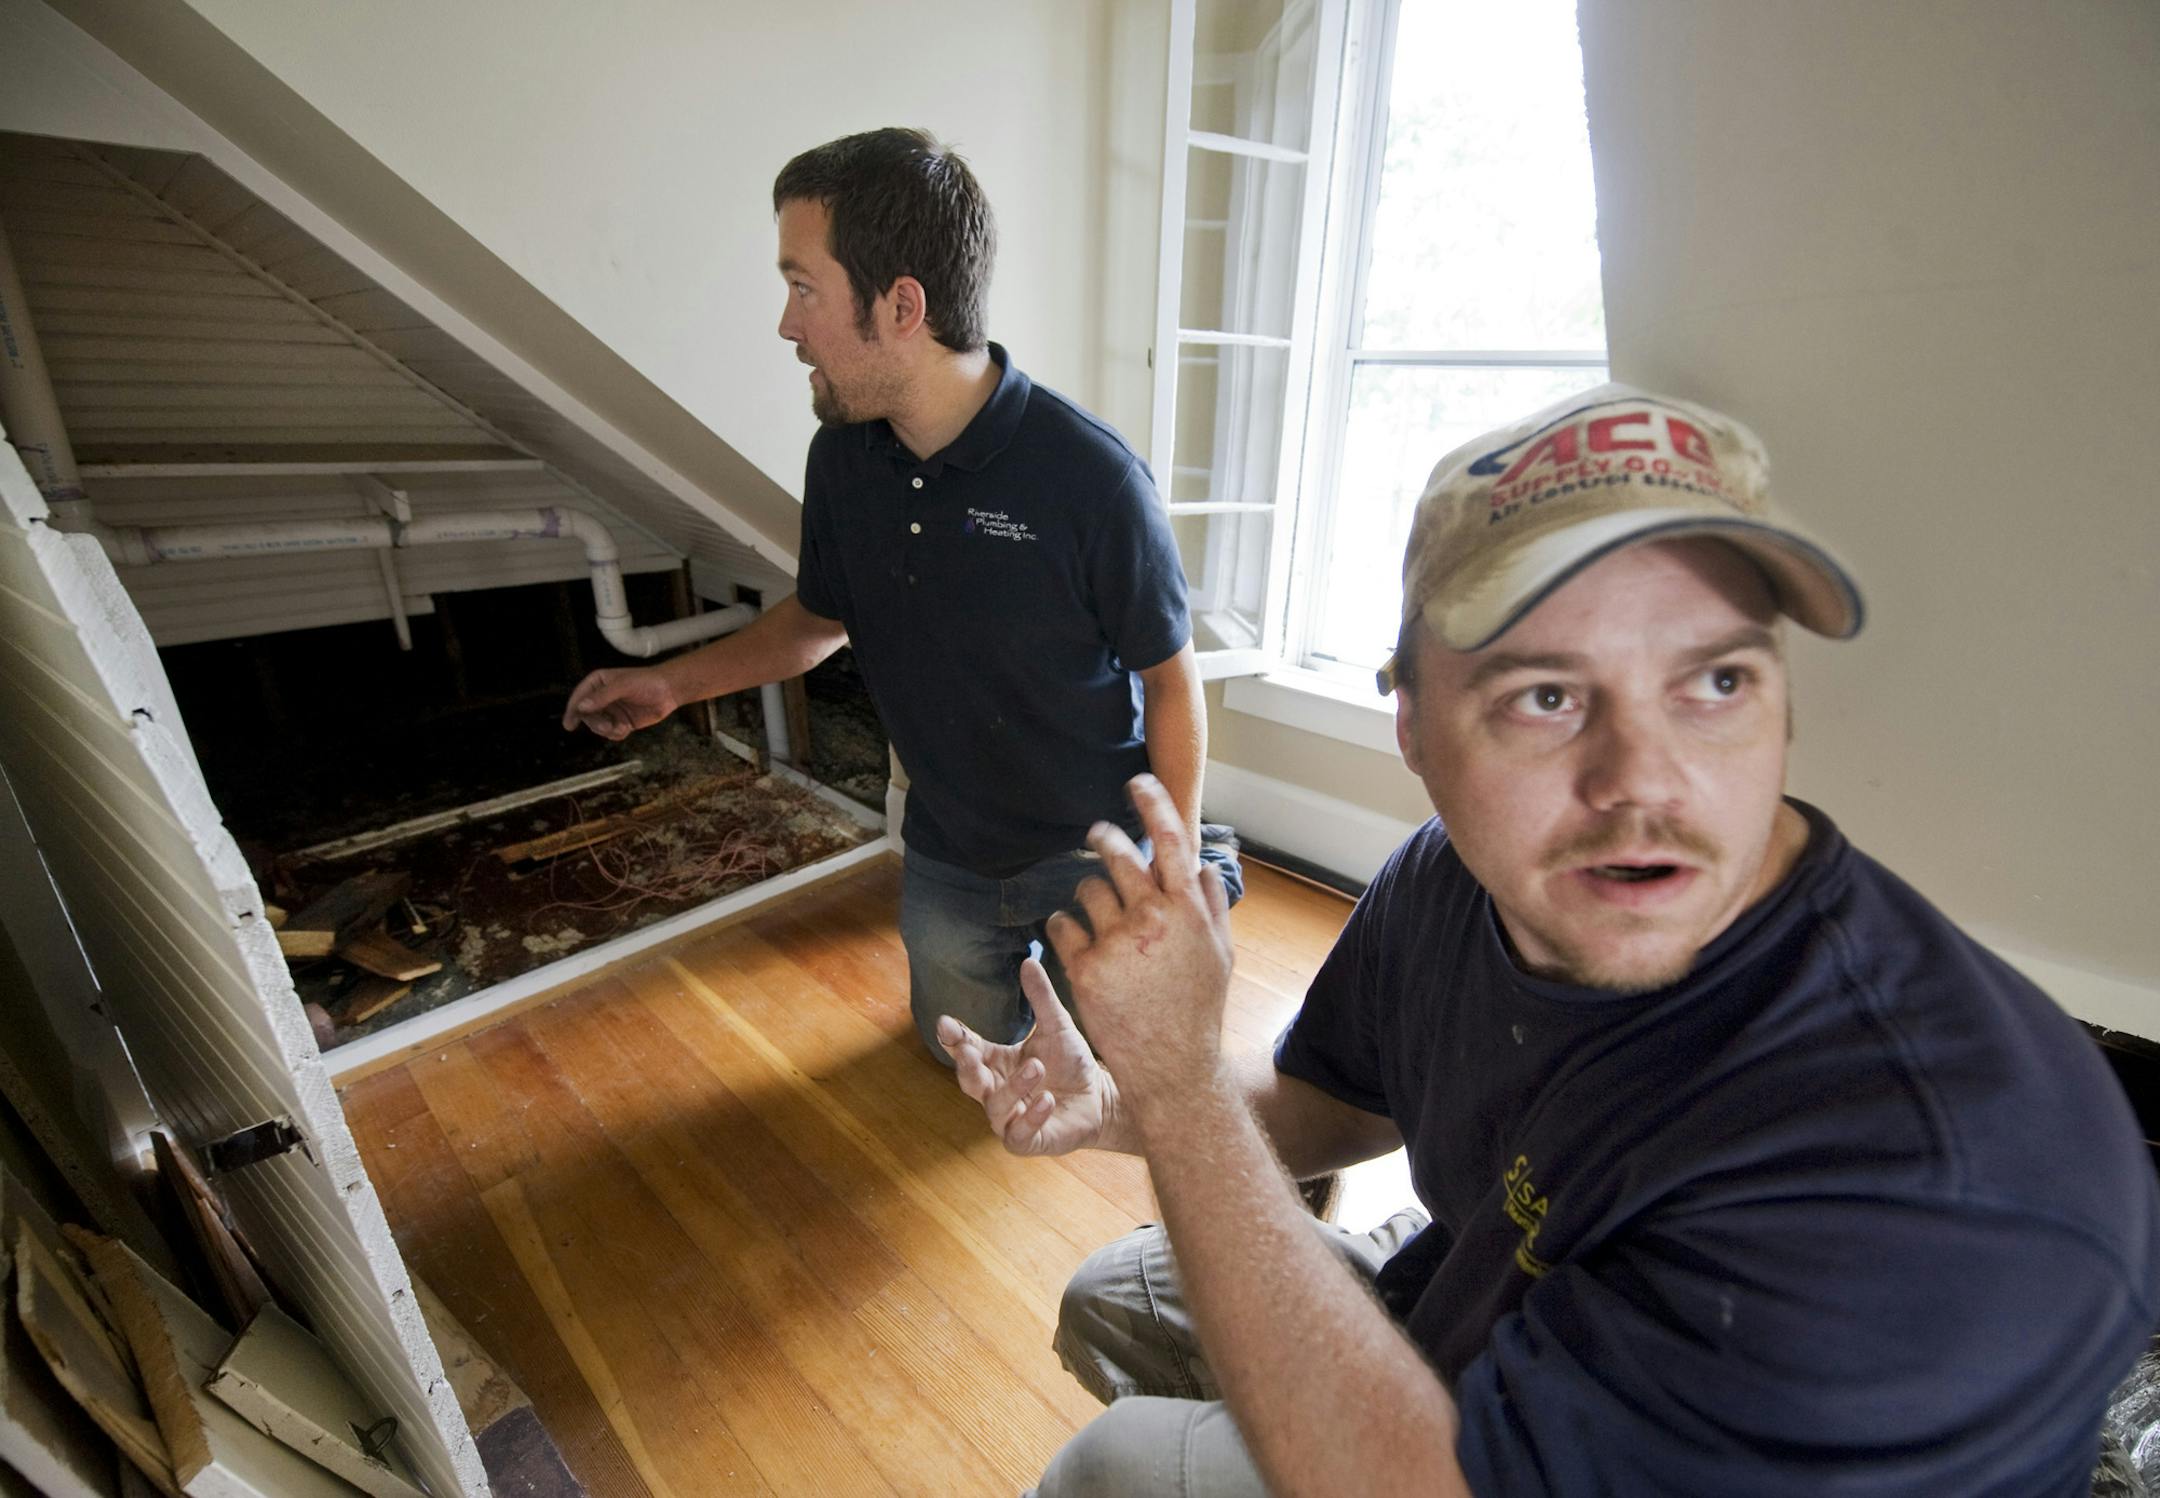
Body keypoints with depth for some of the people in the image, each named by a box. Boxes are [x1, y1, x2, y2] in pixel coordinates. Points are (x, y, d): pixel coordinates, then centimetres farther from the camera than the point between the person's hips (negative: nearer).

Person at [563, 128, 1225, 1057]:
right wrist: (673, 682, 0)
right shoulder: (842, 456, -9)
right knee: (960, 1054, 24)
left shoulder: (1089, 475, -27)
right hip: (945, 858, 6)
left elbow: (1170, 679, -16)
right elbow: (820, 615, 9)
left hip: (1093, 856, -5)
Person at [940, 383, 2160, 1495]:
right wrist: (1121, 1109, -17)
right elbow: (1336, 1096, -1)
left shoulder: (1940, 1199, -40)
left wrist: (1180, 1075, -37)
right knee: (1110, 1303, 17)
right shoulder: (1450, 879, -19)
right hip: (1470, 1300, 5)